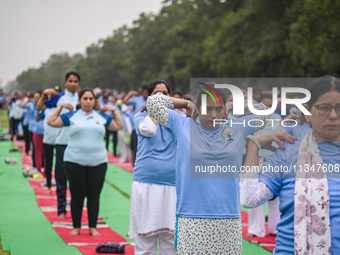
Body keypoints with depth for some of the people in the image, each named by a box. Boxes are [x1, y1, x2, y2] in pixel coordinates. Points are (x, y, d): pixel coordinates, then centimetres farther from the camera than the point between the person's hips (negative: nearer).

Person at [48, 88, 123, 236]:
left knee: (94, 196, 2)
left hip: (98, 162, 1)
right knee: (77, 195, 3)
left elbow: (119, 126, 15)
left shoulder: (102, 117, 12)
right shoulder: (72, 116, 7)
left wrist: (114, 110, 10)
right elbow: (51, 122, 5)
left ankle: (93, 227, 11)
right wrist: (60, 106, 5)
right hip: (75, 162, -1)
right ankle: (76, 227, 13)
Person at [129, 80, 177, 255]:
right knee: (145, 235, 0)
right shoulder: (141, 117, 10)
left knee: (170, 238, 0)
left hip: (172, 183, 1)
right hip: (145, 182, -1)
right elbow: (148, 130, -12)